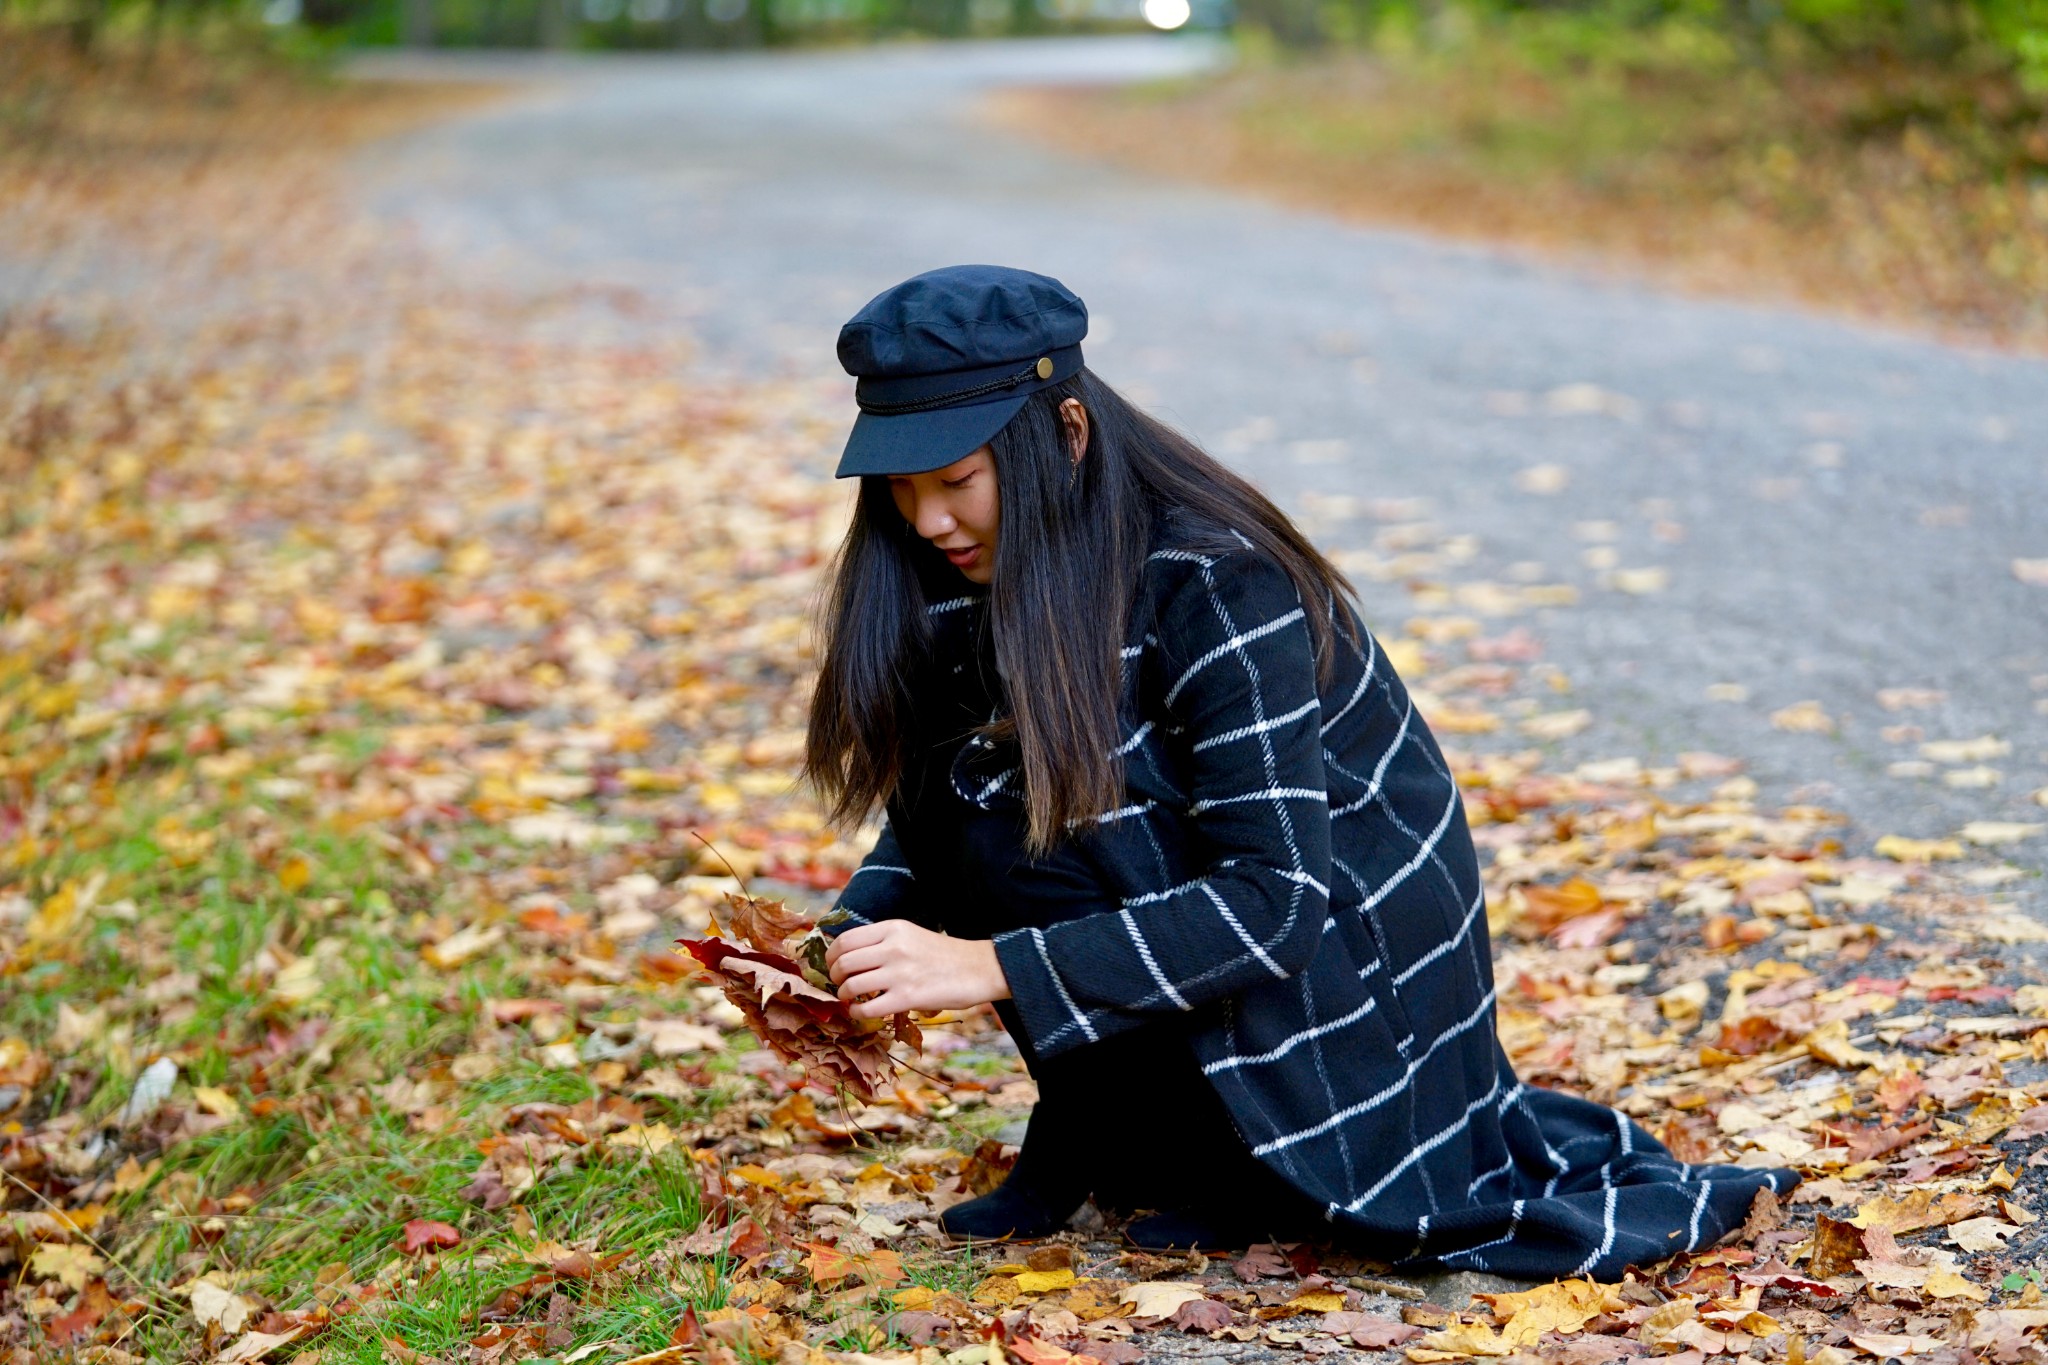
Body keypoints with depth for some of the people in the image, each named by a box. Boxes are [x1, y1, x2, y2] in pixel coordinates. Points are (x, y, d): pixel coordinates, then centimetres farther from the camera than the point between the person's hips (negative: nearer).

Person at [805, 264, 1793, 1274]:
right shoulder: (984, 572, -6)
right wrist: (848, 945, -20)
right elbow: (922, 811, 1)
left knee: (1014, 823, -24)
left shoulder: (1217, 588, -27)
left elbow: (1274, 906, -32)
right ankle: (1075, 1152, 1)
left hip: (1346, 937, -7)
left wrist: (991, 967, -37)